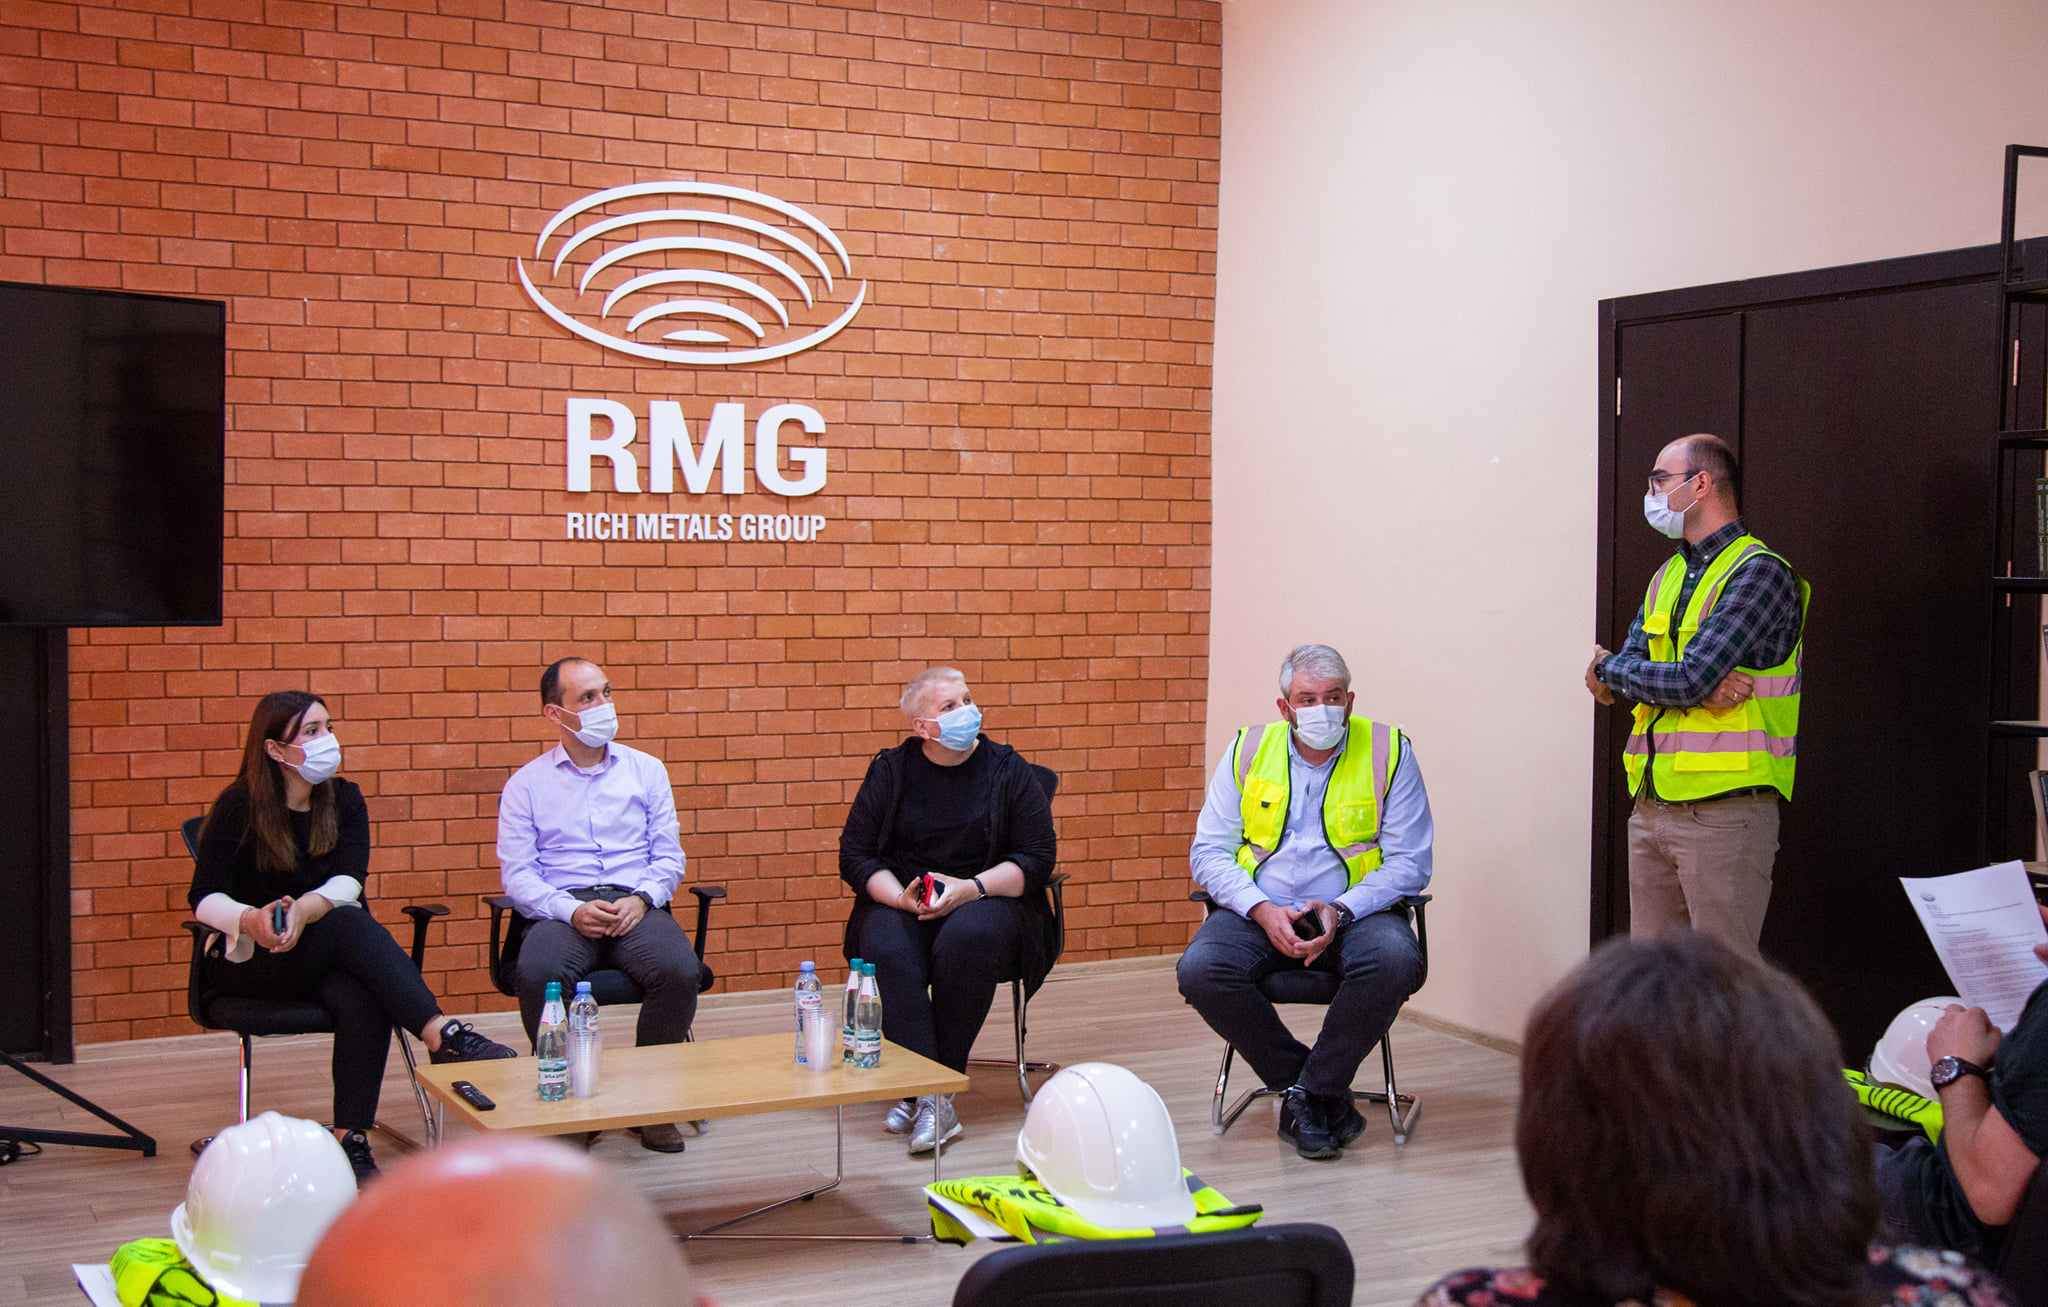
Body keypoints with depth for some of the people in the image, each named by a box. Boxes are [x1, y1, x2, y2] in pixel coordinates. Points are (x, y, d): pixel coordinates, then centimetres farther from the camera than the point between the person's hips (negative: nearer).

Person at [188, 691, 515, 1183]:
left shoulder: (344, 800, 6)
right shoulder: (239, 805, -5)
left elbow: (349, 879, -10)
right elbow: (204, 898, -12)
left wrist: (307, 907, -32)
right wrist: (251, 920, -35)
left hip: (328, 952, 4)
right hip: (249, 960, -4)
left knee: (362, 999, -33)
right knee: (350, 923, -34)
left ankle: (351, 1140, -35)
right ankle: (443, 1036, -45)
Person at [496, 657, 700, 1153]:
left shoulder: (646, 770, 17)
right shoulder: (526, 785, 11)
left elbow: (669, 857, 13)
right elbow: (516, 875, 3)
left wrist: (641, 898, -8)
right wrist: (571, 911, -15)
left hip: (635, 905, 1)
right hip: (563, 909, -1)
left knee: (680, 971, -30)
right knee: (538, 975, -35)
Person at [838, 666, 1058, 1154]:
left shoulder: (1008, 770, 4)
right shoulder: (890, 771, 7)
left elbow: (1037, 858, 0)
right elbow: (855, 857, 5)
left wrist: (971, 888, -15)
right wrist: (901, 897, -14)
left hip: (987, 899, -1)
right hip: (899, 901, 1)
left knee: (967, 939, -36)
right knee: (889, 954, -33)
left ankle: (927, 1091, -28)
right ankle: (930, 1097, -35)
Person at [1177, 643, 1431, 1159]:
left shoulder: (1389, 752, 1)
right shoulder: (1248, 750, 6)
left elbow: (1409, 861, -2)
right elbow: (1209, 852, 3)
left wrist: (1341, 911, -18)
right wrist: (1264, 911, -15)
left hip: (1355, 910, -1)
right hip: (1260, 911, 2)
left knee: (1394, 960, -34)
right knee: (1199, 971, -28)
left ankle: (1310, 1093, -13)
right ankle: (1321, 1095, -11)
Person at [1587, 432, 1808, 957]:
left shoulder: (1759, 572, -10)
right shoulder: (1668, 576, 17)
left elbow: (1688, 680, -19)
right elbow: (1629, 669, 6)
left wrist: (1607, 667, -1)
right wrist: (1700, 688, -13)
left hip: (1724, 811, -8)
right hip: (1651, 809, 8)